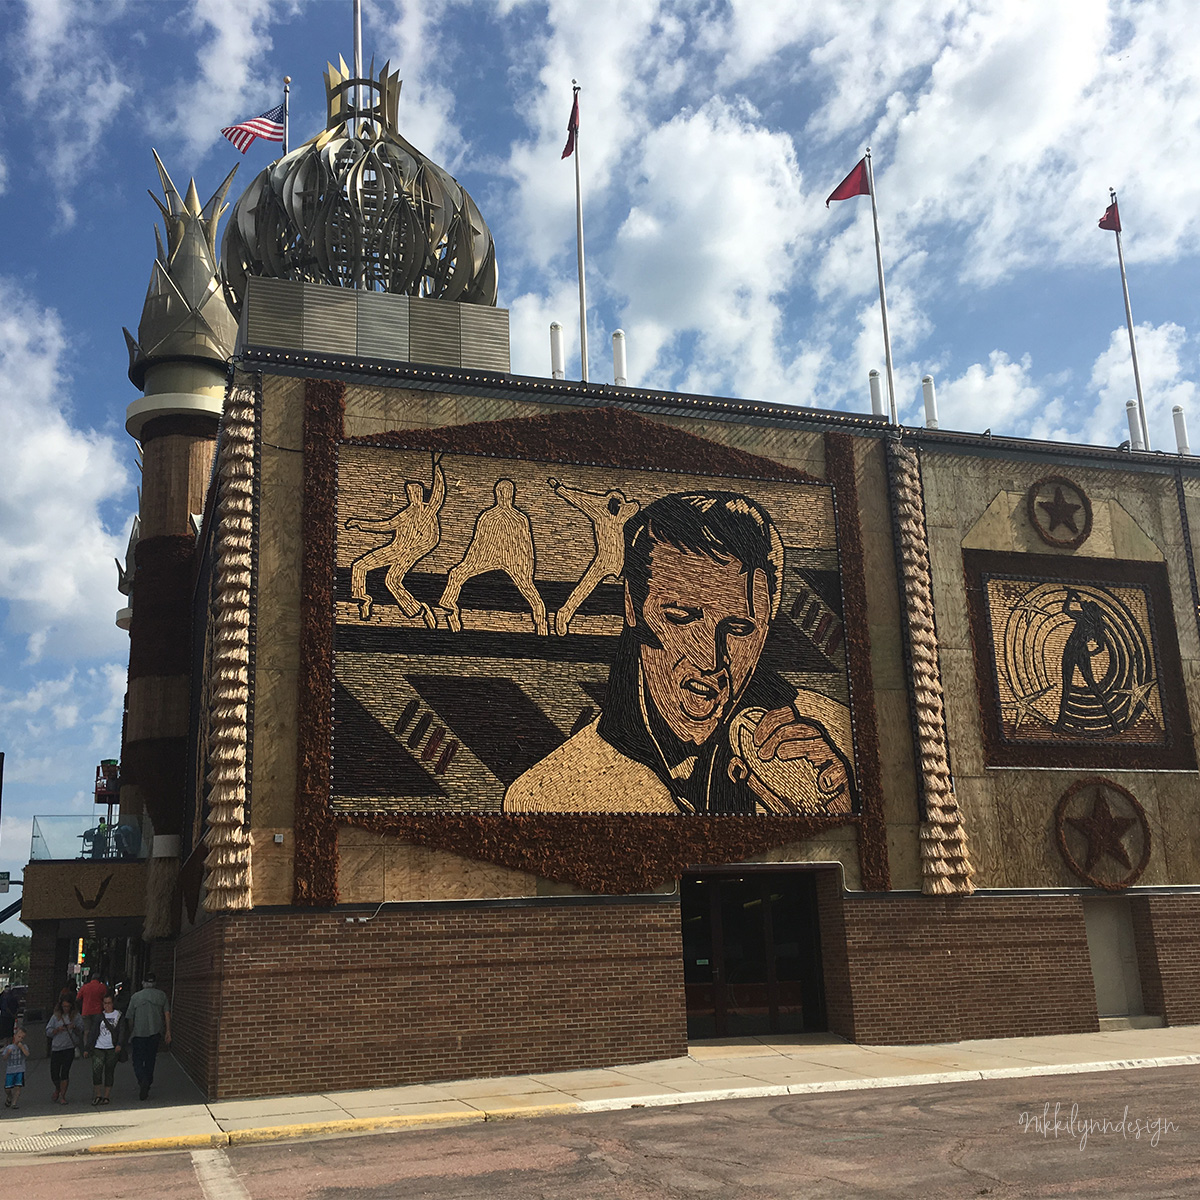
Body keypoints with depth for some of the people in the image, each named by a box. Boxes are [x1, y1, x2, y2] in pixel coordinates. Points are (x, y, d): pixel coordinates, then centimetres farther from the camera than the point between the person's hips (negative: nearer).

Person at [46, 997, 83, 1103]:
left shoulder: (76, 1016, 6)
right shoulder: (56, 1016, 8)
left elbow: (80, 1032, 5)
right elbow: (48, 1032, 6)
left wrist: (74, 1028, -14)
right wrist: (58, 1029, -11)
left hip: (69, 1048, -2)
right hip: (56, 1048, 2)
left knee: (65, 1072, -8)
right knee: (54, 1073, 4)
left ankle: (62, 1096, 0)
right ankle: (58, 1090, 34)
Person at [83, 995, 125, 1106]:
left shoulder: (119, 1016, 7)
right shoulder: (100, 1017, 13)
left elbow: (121, 1031, -1)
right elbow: (93, 1033, 14)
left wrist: (119, 1044, -17)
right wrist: (87, 1049, 10)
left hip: (112, 1049, -1)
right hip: (99, 1048, 1)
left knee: (109, 1072, 0)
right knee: (96, 1070, -14)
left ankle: (106, 1096, 7)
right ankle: (98, 1095, -5)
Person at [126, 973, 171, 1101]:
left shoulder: (136, 996, 2)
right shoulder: (162, 995, 5)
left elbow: (130, 1018, 4)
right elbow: (167, 1014, 1)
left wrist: (130, 1033, 16)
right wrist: (168, 1032, 5)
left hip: (138, 1033, -2)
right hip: (154, 1032, 2)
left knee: (137, 1061, 3)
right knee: (150, 1060, 14)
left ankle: (142, 1080, -22)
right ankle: (147, 1085, 16)